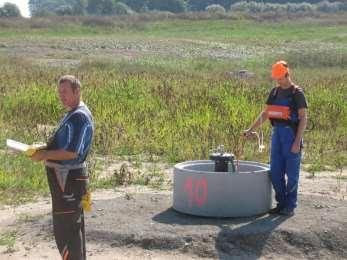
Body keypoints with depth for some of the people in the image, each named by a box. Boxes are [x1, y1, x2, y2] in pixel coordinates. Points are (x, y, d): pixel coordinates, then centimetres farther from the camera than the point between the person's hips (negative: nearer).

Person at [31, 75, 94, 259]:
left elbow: (72, 152, -25)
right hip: (67, 177, 10)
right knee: (73, 228, 20)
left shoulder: (79, 117, -20)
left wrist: (44, 155, -17)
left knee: (65, 229, -4)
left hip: (68, 179, -10)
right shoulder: (73, 114, 13)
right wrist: (45, 150, 8)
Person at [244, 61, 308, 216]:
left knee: (291, 173, 0)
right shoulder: (275, 92, 11)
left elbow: (303, 118, -10)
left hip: (291, 134, -6)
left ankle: (290, 206, 8)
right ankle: (281, 203, 18)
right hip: (277, 133, 6)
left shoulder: (297, 93, -7)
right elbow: (265, 114, 18)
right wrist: (250, 130, 13)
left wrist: (297, 142, -17)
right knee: (275, 172, 6)